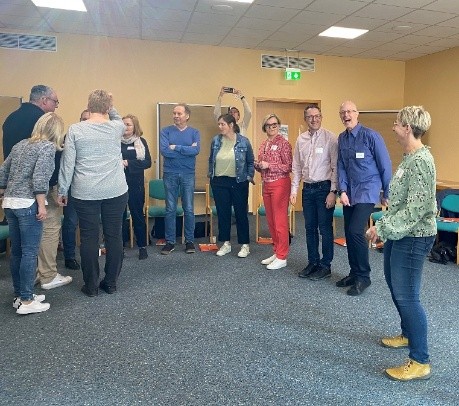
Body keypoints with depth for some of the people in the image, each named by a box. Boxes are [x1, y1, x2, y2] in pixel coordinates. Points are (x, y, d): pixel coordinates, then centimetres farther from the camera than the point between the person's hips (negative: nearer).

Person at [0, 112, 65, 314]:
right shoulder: (48, 146, -6)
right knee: (29, 252, -2)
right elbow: (40, 178, -17)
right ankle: (26, 301, 3)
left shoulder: (20, 145, 17)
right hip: (28, 204, -8)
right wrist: (41, 205, -14)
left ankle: (19, 295, 23)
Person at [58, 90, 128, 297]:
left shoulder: (75, 130, -3)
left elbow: (67, 163, -1)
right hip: (116, 192, 1)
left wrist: (63, 190, 7)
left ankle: (91, 286, 17)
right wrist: (110, 108, 17)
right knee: (114, 236, 9)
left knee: (89, 238, 7)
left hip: (85, 193, -1)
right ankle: (111, 282, 20)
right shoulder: (116, 128, 0)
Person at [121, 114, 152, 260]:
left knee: (138, 215, 8)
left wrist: (128, 163, -15)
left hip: (136, 185, -1)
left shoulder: (141, 142, 2)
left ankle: (142, 246, 20)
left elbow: (147, 162, -6)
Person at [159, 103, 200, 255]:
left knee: (189, 209, 6)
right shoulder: (166, 131, 1)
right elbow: (164, 151, -13)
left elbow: (196, 150, -14)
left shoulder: (194, 132, 3)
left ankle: (190, 241, 17)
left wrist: (175, 147, -12)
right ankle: (170, 242, 15)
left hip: (188, 174, 0)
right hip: (170, 174, 0)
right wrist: (187, 150, -10)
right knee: (170, 209, 5)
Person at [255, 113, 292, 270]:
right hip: (266, 185, 7)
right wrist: (257, 165, -2)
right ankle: (276, 252, 24)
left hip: (280, 184, -7)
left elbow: (289, 167, -11)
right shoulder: (263, 144, 13)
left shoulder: (283, 143, -7)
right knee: (270, 221, 11)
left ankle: (282, 257, 4)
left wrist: (269, 165, -16)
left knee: (280, 221, -4)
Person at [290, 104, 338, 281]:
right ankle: (313, 262, 27)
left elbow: (336, 167, -9)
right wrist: (294, 190, 8)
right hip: (307, 188, 5)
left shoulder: (330, 138, -7)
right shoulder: (300, 139, 8)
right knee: (310, 228, 13)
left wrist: (333, 191, -13)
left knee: (325, 228, 2)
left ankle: (325, 266, 16)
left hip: (324, 187, -5)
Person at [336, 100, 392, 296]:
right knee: (349, 234, 9)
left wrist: (386, 193, -2)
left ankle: (363, 277, 2)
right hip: (349, 192, 6)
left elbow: (385, 165, -7)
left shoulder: (370, 135, -11)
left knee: (356, 231, -15)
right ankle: (354, 274, 24)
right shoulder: (341, 138, 6)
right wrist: (342, 191, -5)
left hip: (367, 191, -6)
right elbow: (341, 166, 7)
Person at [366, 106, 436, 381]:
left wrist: (384, 228, -21)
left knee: (407, 295, -4)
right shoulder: (409, 157, 10)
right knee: (395, 285, 22)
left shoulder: (421, 161, -20)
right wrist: (384, 226, 14)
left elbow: (416, 208, -25)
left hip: (413, 237, -10)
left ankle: (420, 362, 10)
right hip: (399, 234, 10)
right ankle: (408, 335, 42)